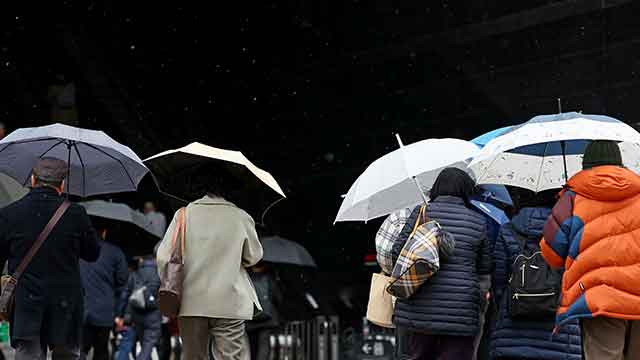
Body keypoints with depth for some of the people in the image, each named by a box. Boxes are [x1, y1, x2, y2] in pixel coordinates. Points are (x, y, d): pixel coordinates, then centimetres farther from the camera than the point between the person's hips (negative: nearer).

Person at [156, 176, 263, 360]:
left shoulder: (184, 214, -1)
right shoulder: (241, 217, -2)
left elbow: (164, 257, -2)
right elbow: (253, 257, 10)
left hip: (191, 302, 1)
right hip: (229, 304, -1)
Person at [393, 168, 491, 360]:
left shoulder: (420, 213, 2)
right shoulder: (478, 222, 5)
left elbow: (398, 253, -1)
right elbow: (485, 268, 9)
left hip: (416, 312, 0)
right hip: (460, 314, 0)